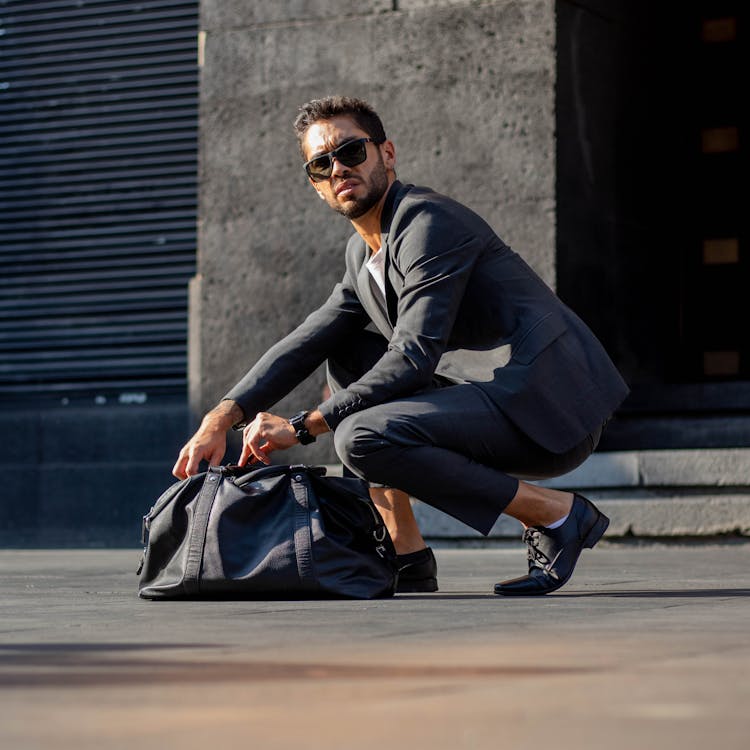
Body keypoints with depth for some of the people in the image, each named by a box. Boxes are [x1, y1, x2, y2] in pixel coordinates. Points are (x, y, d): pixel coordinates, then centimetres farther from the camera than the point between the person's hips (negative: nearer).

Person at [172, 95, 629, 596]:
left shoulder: (428, 219, -11)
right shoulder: (363, 254, 17)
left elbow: (414, 357, -19)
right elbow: (306, 344, 14)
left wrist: (302, 426, -15)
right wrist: (221, 420, 0)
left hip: (550, 407, -10)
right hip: (499, 396, 10)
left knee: (363, 437, -23)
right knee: (348, 358, 16)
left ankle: (556, 513, -11)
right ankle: (407, 558, 10)